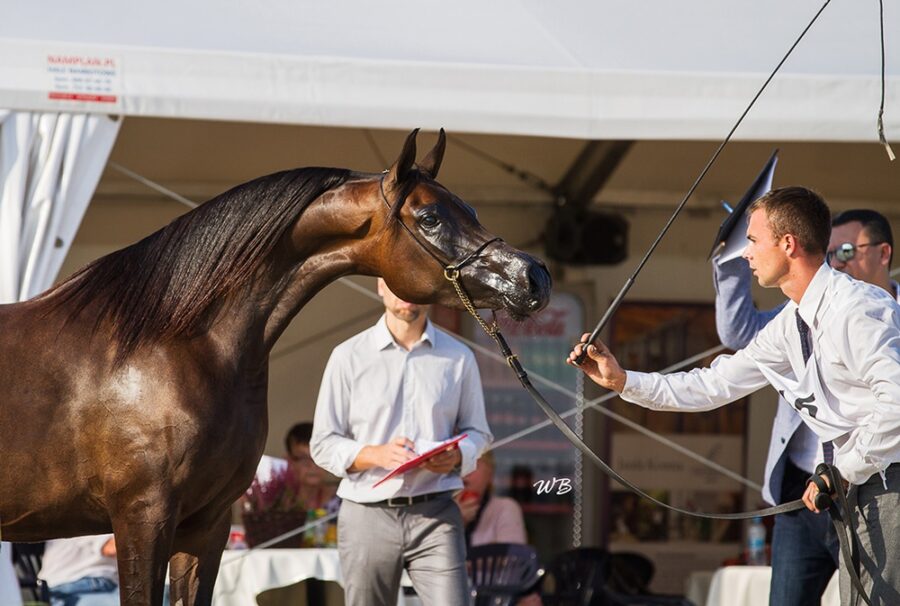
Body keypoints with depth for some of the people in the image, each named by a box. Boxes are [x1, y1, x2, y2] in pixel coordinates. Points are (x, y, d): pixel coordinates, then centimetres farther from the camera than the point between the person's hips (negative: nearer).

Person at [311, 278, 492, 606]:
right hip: (368, 516, 0)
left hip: (436, 516, 0)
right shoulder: (349, 357, 2)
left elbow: (476, 431, 14)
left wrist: (457, 456, -9)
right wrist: (376, 455, -17)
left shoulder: (458, 358, 8)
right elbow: (323, 443, 1)